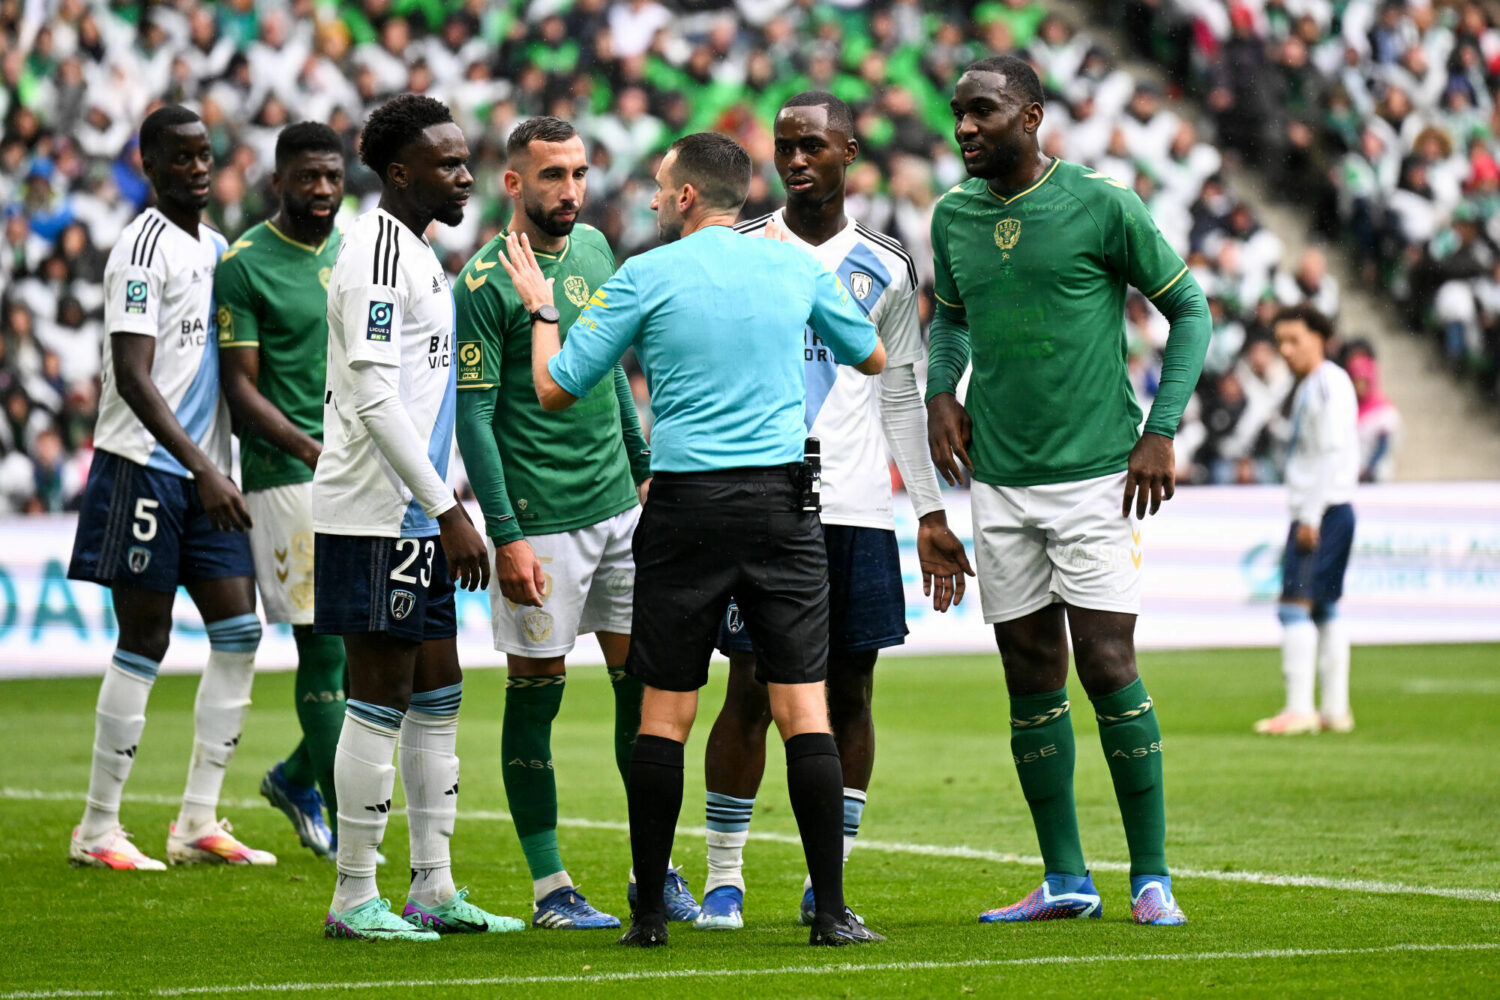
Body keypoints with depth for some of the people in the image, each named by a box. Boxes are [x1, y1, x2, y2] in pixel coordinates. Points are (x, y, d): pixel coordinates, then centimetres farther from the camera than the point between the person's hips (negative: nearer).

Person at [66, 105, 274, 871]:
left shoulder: (216, 249, 15)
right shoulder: (143, 249, -12)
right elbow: (132, 378, -20)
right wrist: (202, 469, -26)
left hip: (205, 474, 8)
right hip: (144, 469, -8)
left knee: (239, 630, 3)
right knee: (143, 643, -5)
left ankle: (198, 821, 9)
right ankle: (98, 830, 3)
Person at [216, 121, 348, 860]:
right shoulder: (245, 266, -6)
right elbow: (241, 388, -9)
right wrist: (314, 451, -21)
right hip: (287, 476, -6)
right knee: (323, 647, -5)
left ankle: (298, 776, 26)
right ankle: (343, 821, 2)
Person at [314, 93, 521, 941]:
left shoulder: (418, 254, 17)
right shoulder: (376, 251, -14)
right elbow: (374, 399, -21)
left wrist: (448, 505, 20)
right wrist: (449, 511, -20)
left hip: (416, 515, 10)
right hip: (376, 514, -10)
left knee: (437, 694, 11)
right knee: (382, 696, -6)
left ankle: (435, 889, 16)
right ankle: (355, 898, 0)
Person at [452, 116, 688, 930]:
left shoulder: (593, 249, 10)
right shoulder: (484, 281, -11)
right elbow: (473, 415, -12)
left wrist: (643, 465, 21)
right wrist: (505, 536, -17)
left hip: (619, 507, 6)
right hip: (540, 522, -6)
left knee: (642, 684, 6)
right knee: (535, 695, 1)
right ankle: (549, 888, 7)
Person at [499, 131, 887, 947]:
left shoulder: (646, 277, -3)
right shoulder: (795, 265, 6)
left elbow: (556, 389, 2)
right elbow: (871, 358, 22)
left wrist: (540, 308, 19)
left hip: (686, 510, -2)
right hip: (782, 500, 2)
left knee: (664, 713, 5)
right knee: (803, 706, 0)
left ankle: (650, 911, 7)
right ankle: (831, 911, -3)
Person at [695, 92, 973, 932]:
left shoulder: (885, 267, 10)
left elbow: (902, 398, 15)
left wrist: (931, 514, 11)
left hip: (858, 509, 2)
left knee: (850, 692, 2)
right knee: (751, 690, -4)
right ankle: (724, 878, 4)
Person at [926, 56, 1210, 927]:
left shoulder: (1102, 205, -7)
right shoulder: (954, 218, 8)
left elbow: (1188, 307, 0)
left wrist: (1161, 431, -6)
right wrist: (941, 391, 7)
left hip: (1094, 477, -5)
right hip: (1000, 483, 5)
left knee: (1108, 669, -8)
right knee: (1032, 683, 6)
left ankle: (1152, 878, 1)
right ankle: (1065, 880, 14)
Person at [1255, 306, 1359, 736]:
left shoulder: (1330, 383, -10)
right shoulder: (1309, 387, 19)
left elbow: (1332, 453, -17)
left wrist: (1311, 517, -20)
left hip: (1325, 509, -10)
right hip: (1312, 512, 10)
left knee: (1296, 605, -14)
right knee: (1324, 610, 11)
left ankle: (1299, 708, -16)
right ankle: (1335, 709, 13)